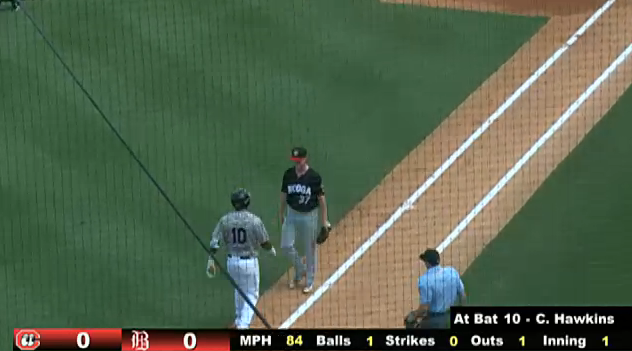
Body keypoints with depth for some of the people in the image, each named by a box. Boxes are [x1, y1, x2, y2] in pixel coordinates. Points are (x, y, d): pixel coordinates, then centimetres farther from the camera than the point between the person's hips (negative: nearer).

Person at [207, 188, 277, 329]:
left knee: (239, 290, 28)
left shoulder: (225, 220, -6)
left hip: (231, 261, 4)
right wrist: (272, 249, 15)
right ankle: (243, 324, -6)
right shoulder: (255, 220, -15)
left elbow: (215, 242, -6)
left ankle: (239, 321, 40)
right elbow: (265, 243, -6)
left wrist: (211, 260, 1)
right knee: (251, 294, 10)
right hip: (249, 262, -4)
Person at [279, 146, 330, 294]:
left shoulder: (314, 176, -14)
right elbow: (284, 196, 9)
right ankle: (300, 270, 26)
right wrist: (281, 214, 14)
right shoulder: (288, 174, -3)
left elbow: (321, 198, -8)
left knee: (310, 249, 7)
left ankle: (309, 281, 23)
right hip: (292, 214, 3)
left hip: (309, 215, -3)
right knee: (286, 246, -1)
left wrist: (324, 220, -7)